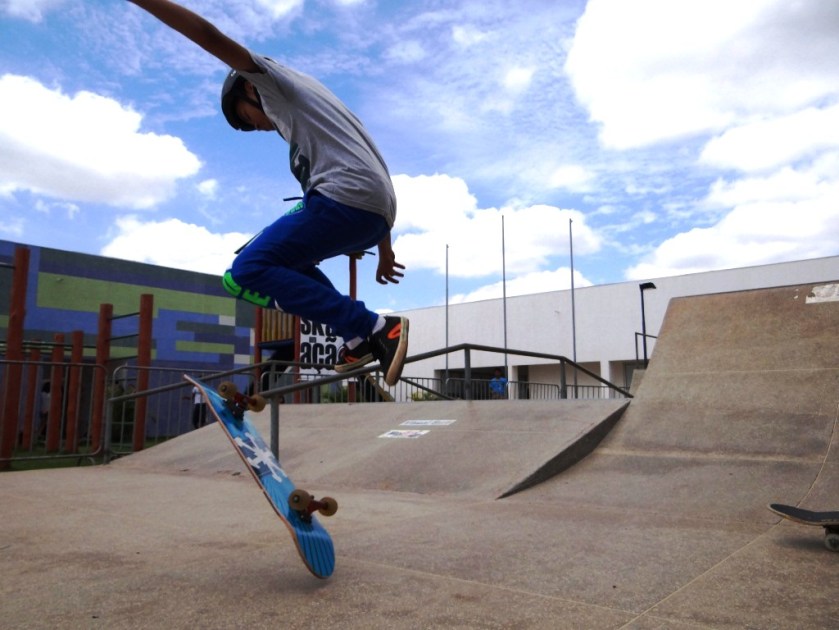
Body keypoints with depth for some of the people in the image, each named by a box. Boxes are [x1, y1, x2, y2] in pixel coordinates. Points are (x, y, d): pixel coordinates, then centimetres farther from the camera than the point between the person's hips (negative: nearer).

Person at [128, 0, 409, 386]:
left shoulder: (273, 81, 15)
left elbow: (210, 37, 1)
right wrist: (385, 249, 33)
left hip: (344, 198, -10)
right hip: (375, 211, 10)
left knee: (246, 274, -9)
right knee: (281, 257, 25)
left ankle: (371, 329, -18)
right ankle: (361, 337, 9)